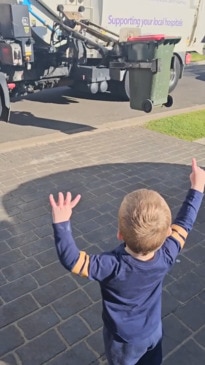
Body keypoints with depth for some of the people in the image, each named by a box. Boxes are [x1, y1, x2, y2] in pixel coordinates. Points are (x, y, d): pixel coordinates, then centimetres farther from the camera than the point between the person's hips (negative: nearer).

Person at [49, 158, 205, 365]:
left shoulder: (113, 267, -41)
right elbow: (183, 224, -13)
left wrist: (61, 223, -41)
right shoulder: (166, 257, -28)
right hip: (153, 331, 3)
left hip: (124, 339, -3)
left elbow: (71, 260, -39)